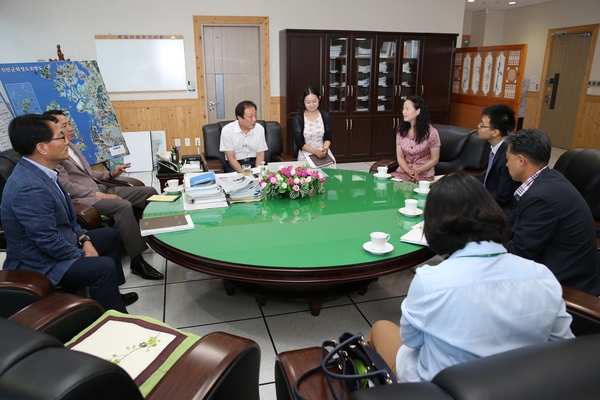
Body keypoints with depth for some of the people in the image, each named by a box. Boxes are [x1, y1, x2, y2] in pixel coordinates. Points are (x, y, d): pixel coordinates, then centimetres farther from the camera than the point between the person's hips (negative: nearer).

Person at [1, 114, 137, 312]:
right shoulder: (29, 188, -32)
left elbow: (66, 215, 11)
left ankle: (111, 294, 31)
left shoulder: (39, 171, 0)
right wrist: (83, 256, -15)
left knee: (110, 235, 20)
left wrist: (84, 238, 1)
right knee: (104, 267, -27)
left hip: (59, 241, 11)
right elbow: (48, 241, -28)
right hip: (41, 261, -11)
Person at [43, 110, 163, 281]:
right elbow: (67, 186, -17)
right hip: (82, 198, -9)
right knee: (123, 206, -35)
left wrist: (110, 174, 8)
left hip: (101, 188, 10)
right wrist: (100, 196, -21)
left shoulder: (72, 146, 20)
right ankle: (137, 260, -29)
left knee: (149, 192, -2)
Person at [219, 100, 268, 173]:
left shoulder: (260, 129, -1)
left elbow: (260, 155, 2)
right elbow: (231, 158, -10)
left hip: (254, 163, 3)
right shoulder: (227, 130, -10)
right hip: (234, 166, -2)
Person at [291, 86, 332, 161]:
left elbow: (328, 138, 4)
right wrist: (315, 152, -19)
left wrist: (325, 150, -16)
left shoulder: (325, 116, 4)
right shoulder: (298, 119, -4)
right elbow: (299, 142, -7)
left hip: (323, 155, 2)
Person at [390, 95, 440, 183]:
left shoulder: (431, 132, -8)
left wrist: (418, 171, -15)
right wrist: (409, 171, -15)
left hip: (424, 175, -3)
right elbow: (400, 157, 4)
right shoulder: (401, 131, 4)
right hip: (404, 171, 4)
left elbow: (435, 159, -2)